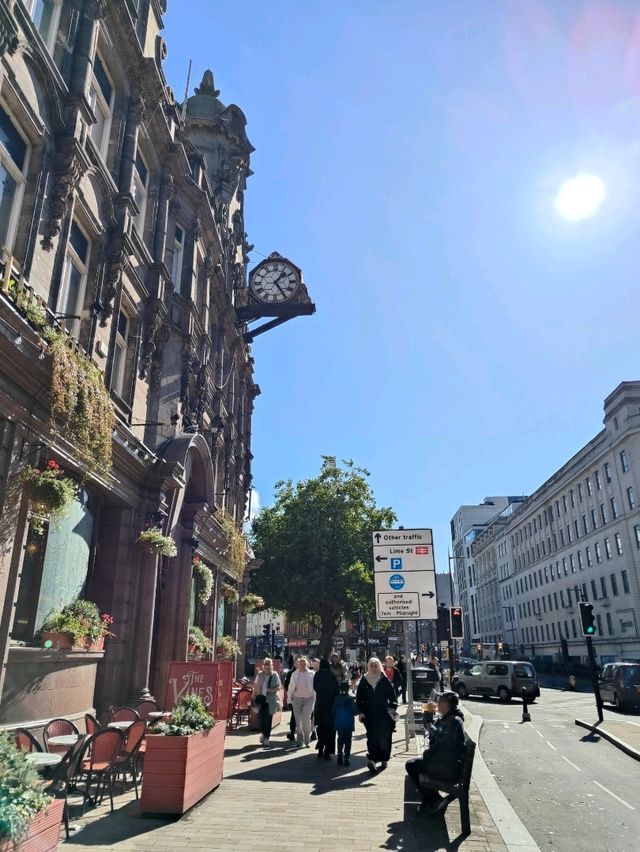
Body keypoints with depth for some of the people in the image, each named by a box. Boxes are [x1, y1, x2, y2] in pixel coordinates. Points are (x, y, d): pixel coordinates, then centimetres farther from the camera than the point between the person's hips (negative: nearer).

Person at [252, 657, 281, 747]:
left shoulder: (275, 675, 0)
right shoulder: (259, 675, 5)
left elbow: (278, 687, -3)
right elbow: (255, 687, 10)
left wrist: (269, 690, -17)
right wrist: (254, 697, 2)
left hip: (270, 700, -1)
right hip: (261, 699, 1)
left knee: (268, 719, 1)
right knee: (260, 717, -3)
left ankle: (266, 737, 15)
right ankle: (263, 733, 26)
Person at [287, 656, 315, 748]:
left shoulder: (311, 674, -4)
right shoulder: (295, 674, 1)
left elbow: (314, 687, -1)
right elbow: (291, 687, 7)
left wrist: (314, 700, -2)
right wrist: (290, 698, 4)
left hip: (308, 699, -2)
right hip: (297, 698, 2)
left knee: (306, 719, -10)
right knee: (298, 720, 7)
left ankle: (307, 740, 6)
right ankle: (300, 740, 21)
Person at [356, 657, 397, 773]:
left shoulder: (384, 680, 3)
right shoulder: (364, 680, 5)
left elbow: (392, 694, 2)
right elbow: (359, 697, 7)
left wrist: (392, 707, -11)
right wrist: (361, 711, 0)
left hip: (383, 713, 0)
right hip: (369, 714, 0)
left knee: (385, 736, 1)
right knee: (372, 737, -9)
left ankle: (383, 759, 15)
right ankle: (372, 759, -11)